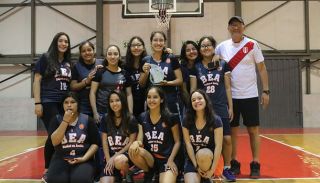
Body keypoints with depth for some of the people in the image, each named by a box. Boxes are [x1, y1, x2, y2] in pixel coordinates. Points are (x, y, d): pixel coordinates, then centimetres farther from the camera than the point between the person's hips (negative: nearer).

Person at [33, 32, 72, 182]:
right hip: (48, 103, -5)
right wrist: (37, 103, -10)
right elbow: (37, 81, -3)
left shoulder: (68, 62, 15)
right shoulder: (45, 58, 1)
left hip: (64, 104, 5)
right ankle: (47, 171, 5)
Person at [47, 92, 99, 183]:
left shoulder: (87, 120, 1)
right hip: (61, 159, 1)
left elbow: (95, 144, 2)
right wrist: (65, 121, -14)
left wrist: (84, 158, -12)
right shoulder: (57, 119, 4)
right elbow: (55, 142, -11)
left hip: (82, 160, -1)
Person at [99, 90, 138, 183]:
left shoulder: (131, 120, -2)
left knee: (119, 161, -38)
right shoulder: (105, 119, 5)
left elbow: (131, 142, -5)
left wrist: (115, 156, -13)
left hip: (126, 154, -2)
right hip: (110, 155, 2)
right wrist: (109, 160, -9)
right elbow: (104, 142, 4)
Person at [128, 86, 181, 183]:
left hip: (166, 160, -4)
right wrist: (136, 143, -24)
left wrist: (171, 160, -10)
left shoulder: (170, 118, -5)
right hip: (149, 158, 4)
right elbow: (140, 141, -1)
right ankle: (148, 174, 0)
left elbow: (177, 141, 1)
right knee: (133, 151, -28)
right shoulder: (142, 118, 3)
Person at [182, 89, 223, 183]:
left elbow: (218, 146, -14)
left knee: (204, 155, -35)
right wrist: (196, 166, -13)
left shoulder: (216, 120, -12)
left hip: (209, 159, -1)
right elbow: (188, 143, -6)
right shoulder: (186, 120, -5)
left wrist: (212, 170, -19)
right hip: (192, 159, 1)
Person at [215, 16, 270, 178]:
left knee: (253, 130, 4)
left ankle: (255, 164, 12)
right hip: (230, 96, 2)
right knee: (232, 130, 7)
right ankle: (234, 163, 18)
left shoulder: (252, 45, -3)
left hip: (249, 95, -2)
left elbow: (262, 68, 0)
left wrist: (266, 90, -6)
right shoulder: (222, 47, 3)